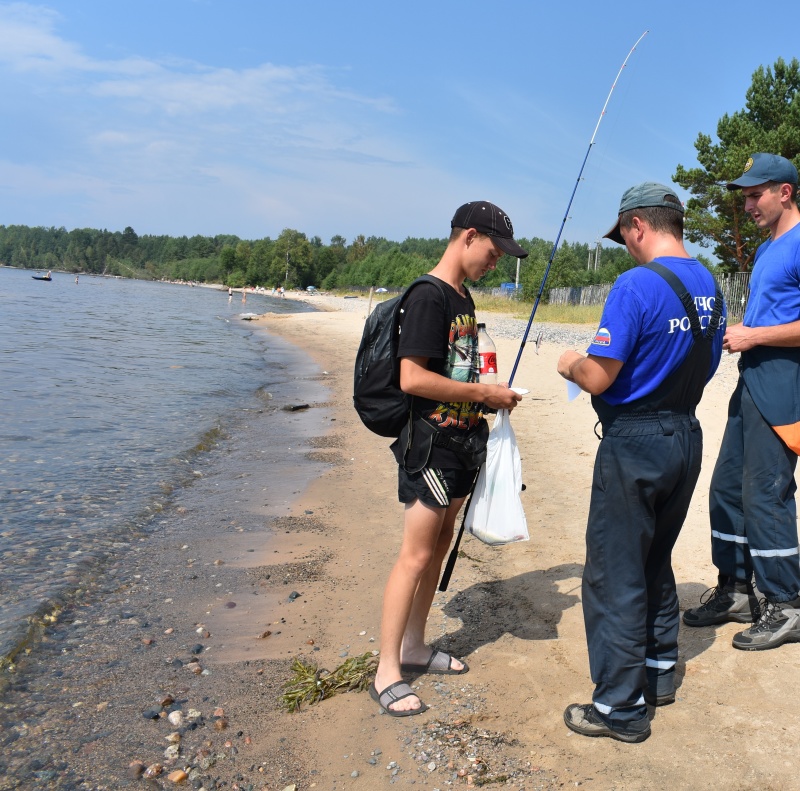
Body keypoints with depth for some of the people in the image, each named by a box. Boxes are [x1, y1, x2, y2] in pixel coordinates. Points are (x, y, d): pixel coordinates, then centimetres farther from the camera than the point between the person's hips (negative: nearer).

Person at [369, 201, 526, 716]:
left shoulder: (464, 298, 14)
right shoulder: (428, 297, -15)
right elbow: (413, 379, -23)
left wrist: (488, 399, 9)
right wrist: (484, 393, -16)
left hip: (461, 442, 10)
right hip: (430, 446, -9)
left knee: (440, 546, 15)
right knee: (416, 556, -6)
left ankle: (414, 649, 28)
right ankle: (387, 673, 5)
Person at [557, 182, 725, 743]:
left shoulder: (637, 285, -19)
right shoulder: (710, 285, 7)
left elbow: (599, 378, -21)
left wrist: (572, 363, -1)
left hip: (635, 444, -9)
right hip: (687, 437, 9)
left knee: (616, 575, 2)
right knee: (656, 560, 22)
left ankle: (621, 708, 12)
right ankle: (660, 670, 36)